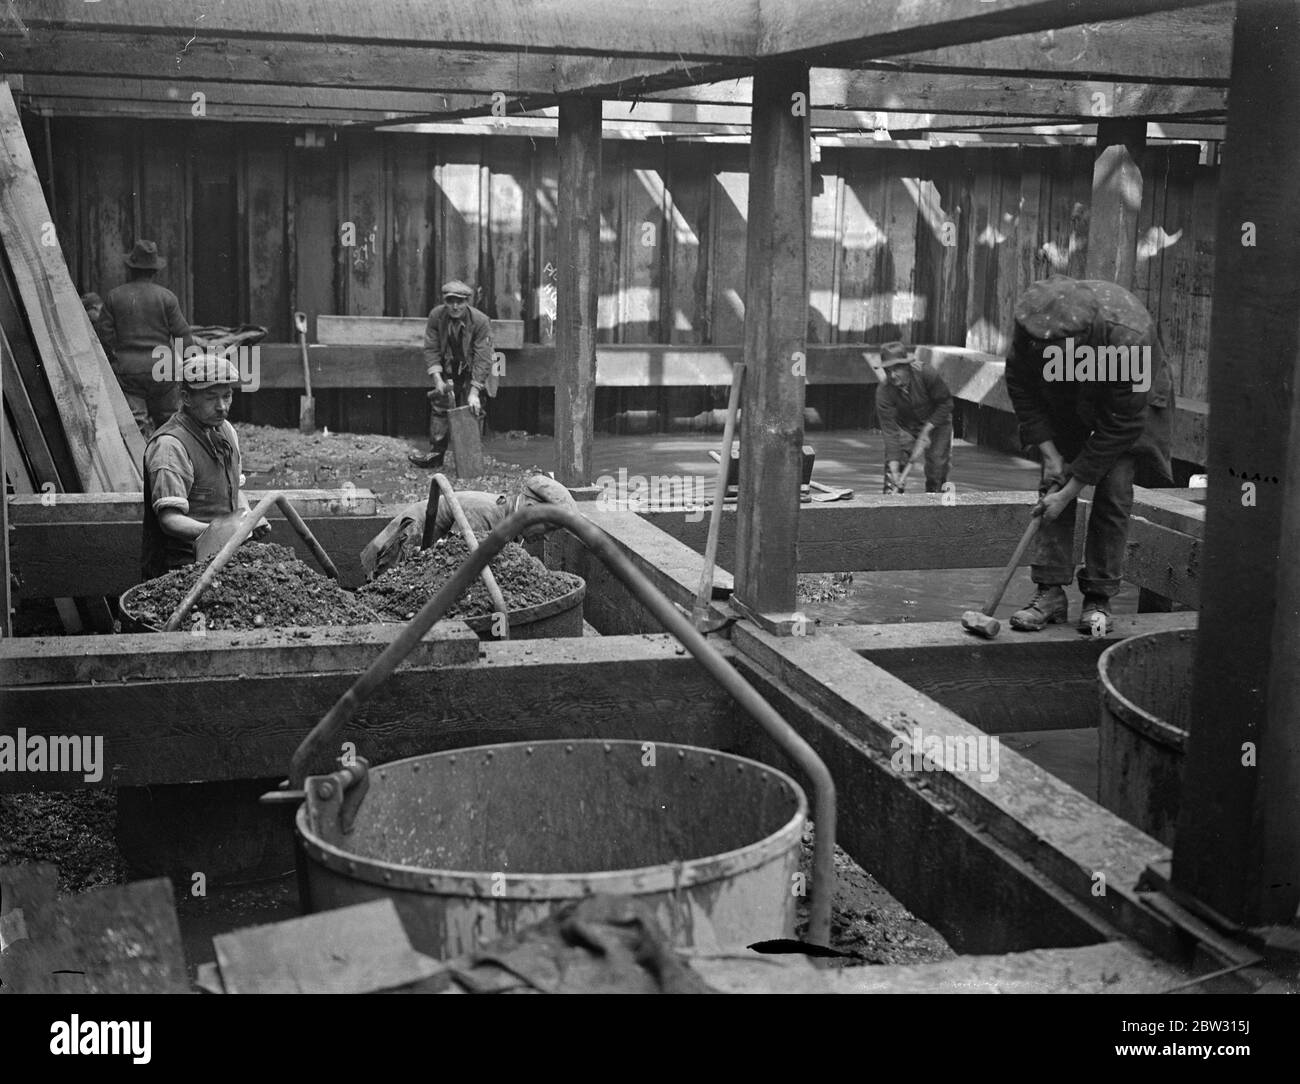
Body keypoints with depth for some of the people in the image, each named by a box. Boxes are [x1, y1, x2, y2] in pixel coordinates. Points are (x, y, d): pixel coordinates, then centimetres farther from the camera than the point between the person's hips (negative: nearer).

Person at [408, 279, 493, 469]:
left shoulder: (480, 321, -25)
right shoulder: (436, 316, -15)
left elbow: (482, 359, -26)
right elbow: (431, 349, -10)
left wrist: (474, 392, -31)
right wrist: (437, 379, -22)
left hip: (472, 371, -3)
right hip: (447, 369, 3)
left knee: (471, 411, -6)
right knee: (441, 406, -4)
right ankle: (435, 455, -1)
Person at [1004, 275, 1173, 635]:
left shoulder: (1130, 338, -41)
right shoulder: (1031, 319, -31)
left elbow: (1121, 426, -32)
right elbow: (1019, 385, -13)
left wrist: (1070, 490, -28)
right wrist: (1049, 452, -18)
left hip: (1133, 405, -3)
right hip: (1064, 403, 4)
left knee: (1114, 492, -13)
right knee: (1053, 482, -7)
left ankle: (1099, 598, -3)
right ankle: (1050, 591, -4)